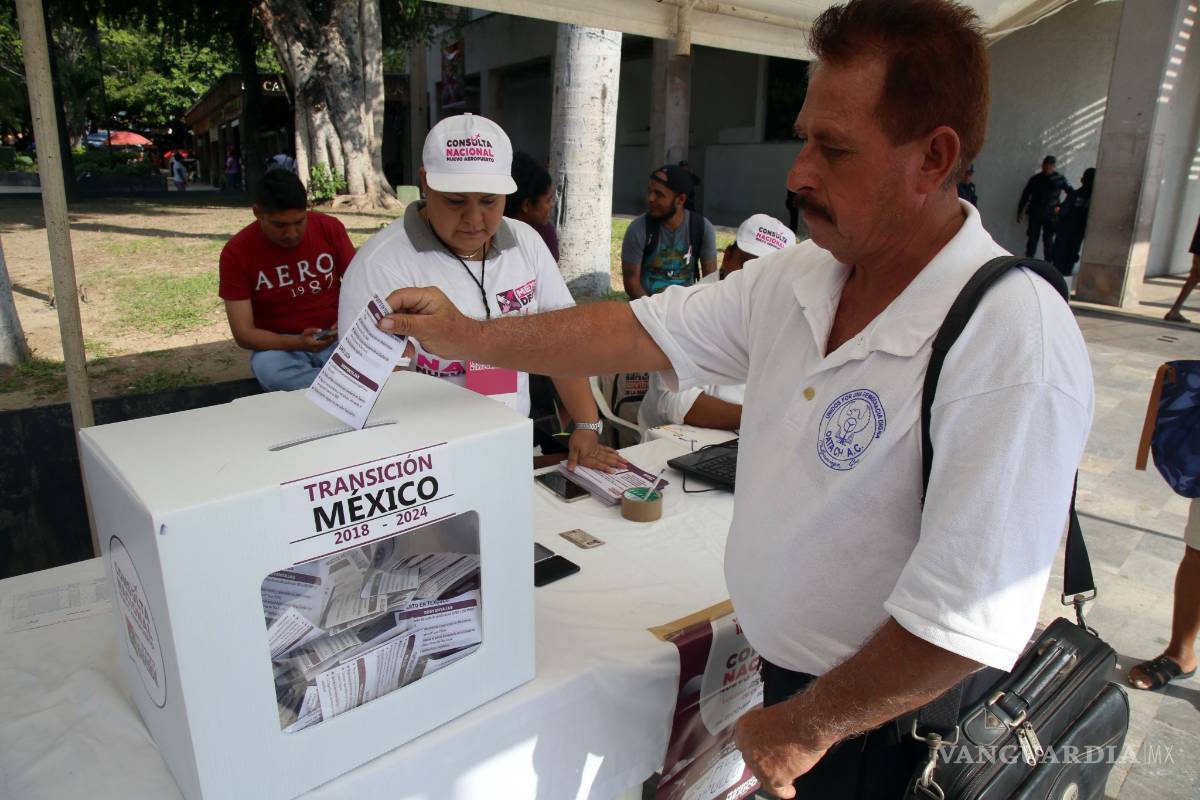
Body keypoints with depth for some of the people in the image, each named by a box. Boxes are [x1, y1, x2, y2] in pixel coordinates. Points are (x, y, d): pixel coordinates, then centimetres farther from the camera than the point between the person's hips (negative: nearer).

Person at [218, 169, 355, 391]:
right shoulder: (237, 252, -10)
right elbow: (243, 333, -11)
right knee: (267, 368, -37)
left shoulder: (330, 228, -5)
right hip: (279, 345, 1)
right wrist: (297, 343, -29)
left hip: (337, 338, 0)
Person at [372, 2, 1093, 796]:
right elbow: (639, 333, -2)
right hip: (787, 671, 6)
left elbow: (968, 623, -27)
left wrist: (803, 728, -16)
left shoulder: (1018, 348, -28)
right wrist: (465, 334, 0)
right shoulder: (794, 277, -7)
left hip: (892, 724, -6)